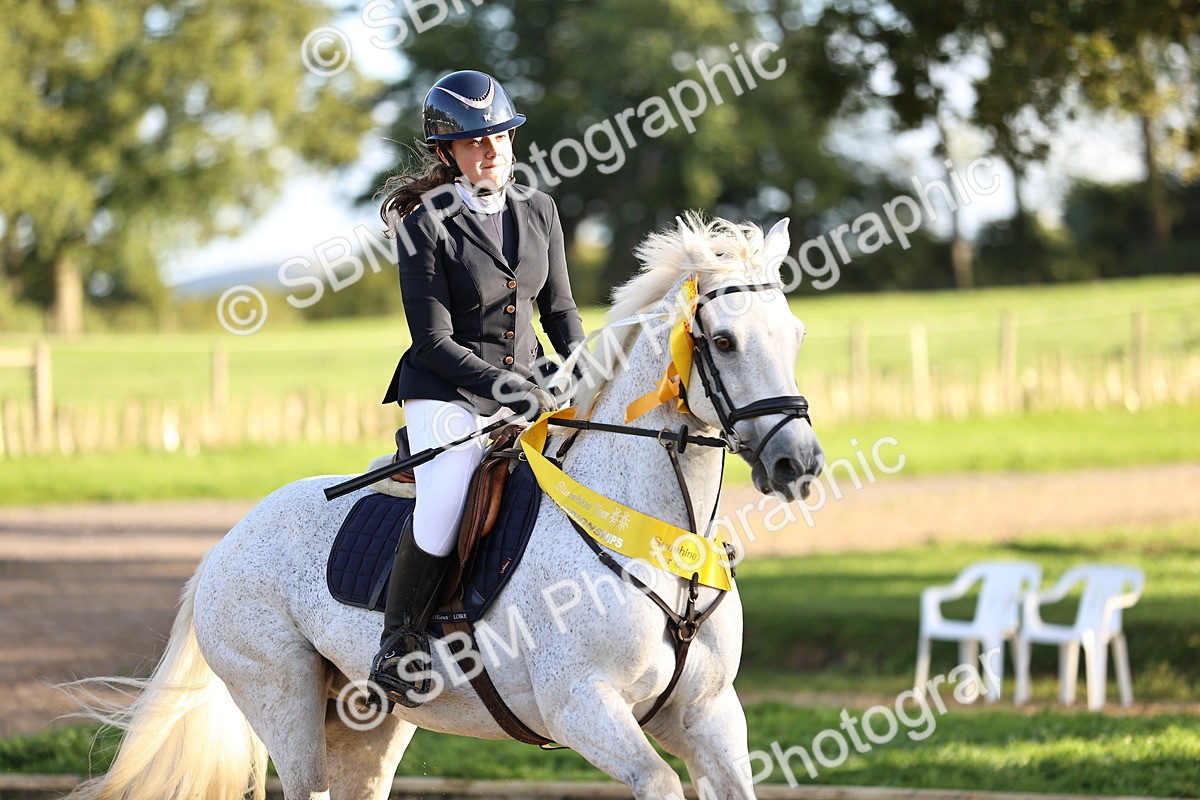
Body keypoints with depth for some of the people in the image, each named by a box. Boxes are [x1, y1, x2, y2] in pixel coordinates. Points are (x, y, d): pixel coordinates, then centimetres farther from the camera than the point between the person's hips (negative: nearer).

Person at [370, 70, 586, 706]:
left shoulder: (538, 212, 7)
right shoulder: (426, 224, -10)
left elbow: (560, 311, 16)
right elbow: (433, 340, -13)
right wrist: (504, 386, -22)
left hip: (524, 386, 6)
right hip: (447, 395, -6)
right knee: (443, 509, -28)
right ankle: (398, 642, -10)